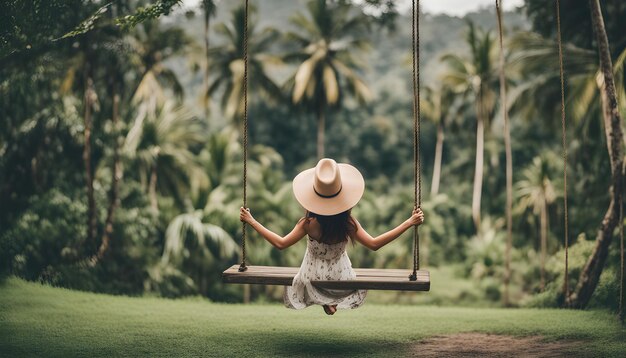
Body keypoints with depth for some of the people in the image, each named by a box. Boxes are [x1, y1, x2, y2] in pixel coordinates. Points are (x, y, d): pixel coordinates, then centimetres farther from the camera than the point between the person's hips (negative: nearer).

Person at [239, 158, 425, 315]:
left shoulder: (308, 224, -28)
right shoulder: (347, 223, -28)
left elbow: (280, 243, -22)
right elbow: (374, 244, -27)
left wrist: (251, 221, -16)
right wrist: (409, 223, -27)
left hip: (313, 277, -1)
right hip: (340, 276, 2)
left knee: (293, 289, 36)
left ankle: (324, 301, 15)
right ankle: (335, 300, 19)